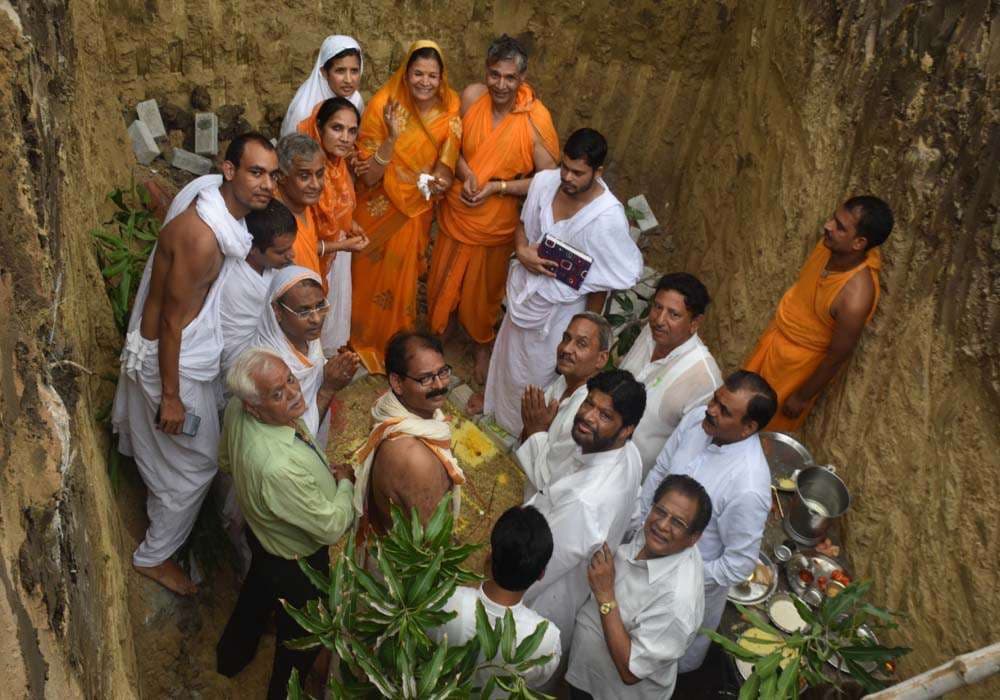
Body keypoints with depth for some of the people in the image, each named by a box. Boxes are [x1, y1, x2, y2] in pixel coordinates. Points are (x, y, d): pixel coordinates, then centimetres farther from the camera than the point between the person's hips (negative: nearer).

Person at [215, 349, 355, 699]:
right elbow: (331, 527, -31)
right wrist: (344, 482, -13)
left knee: (256, 593, 37)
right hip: (296, 562, -8)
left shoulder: (237, 408, -22)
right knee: (302, 635, 24)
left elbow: (226, 460, 1)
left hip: (260, 532, 8)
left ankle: (231, 655, 66)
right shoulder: (280, 468, -47)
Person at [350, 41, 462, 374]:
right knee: (370, 282, 15)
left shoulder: (447, 111, -11)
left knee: (401, 284, 17)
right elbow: (369, 176, -21)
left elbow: (446, 161, -1)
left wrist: (441, 179, -25)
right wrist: (393, 137, -35)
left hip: (415, 213, 2)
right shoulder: (383, 105, -19)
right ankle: (365, 345, 38)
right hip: (378, 212, -2)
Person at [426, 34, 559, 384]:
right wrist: (465, 173, -16)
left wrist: (498, 187, -23)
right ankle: (433, 335, 48)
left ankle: (482, 347, 45)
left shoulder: (536, 119, -22)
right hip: (455, 213, 3)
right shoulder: (472, 96, -12)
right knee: (441, 281, 20)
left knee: (482, 291, 17)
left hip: (495, 223, -3)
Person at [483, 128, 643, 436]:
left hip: (559, 309, -5)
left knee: (538, 372, 20)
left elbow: (602, 282, -21)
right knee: (509, 356, 30)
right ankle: (497, 407, 60)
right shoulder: (544, 181, -17)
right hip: (524, 290, 5)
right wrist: (522, 250, -19)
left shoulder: (608, 217, -33)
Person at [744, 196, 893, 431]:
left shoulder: (855, 297, -40)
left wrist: (802, 397, -12)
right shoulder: (830, 244, -20)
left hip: (801, 360, -7)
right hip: (777, 334, 7)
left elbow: (837, 358, -25)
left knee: (771, 424, 19)